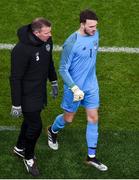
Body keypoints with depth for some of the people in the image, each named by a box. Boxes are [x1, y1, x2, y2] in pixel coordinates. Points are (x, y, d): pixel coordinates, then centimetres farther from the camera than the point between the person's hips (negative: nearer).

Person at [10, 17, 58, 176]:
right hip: (27, 96, -7)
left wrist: (54, 82, 22)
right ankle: (29, 158, 24)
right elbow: (15, 78, -24)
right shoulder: (21, 50, -30)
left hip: (40, 92, 8)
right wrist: (16, 105, -19)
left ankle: (20, 148, 45)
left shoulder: (47, 40, -7)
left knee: (30, 121, 22)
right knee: (35, 126, -1)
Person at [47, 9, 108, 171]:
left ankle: (91, 157, 17)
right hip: (74, 87, -5)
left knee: (93, 118, 6)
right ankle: (52, 131, 48)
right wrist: (75, 88, -25)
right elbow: (63, 70, -19)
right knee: (68, 119, 13)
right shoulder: (71, 43, -25)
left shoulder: (95, 34, -5)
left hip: (91, 86, 5)